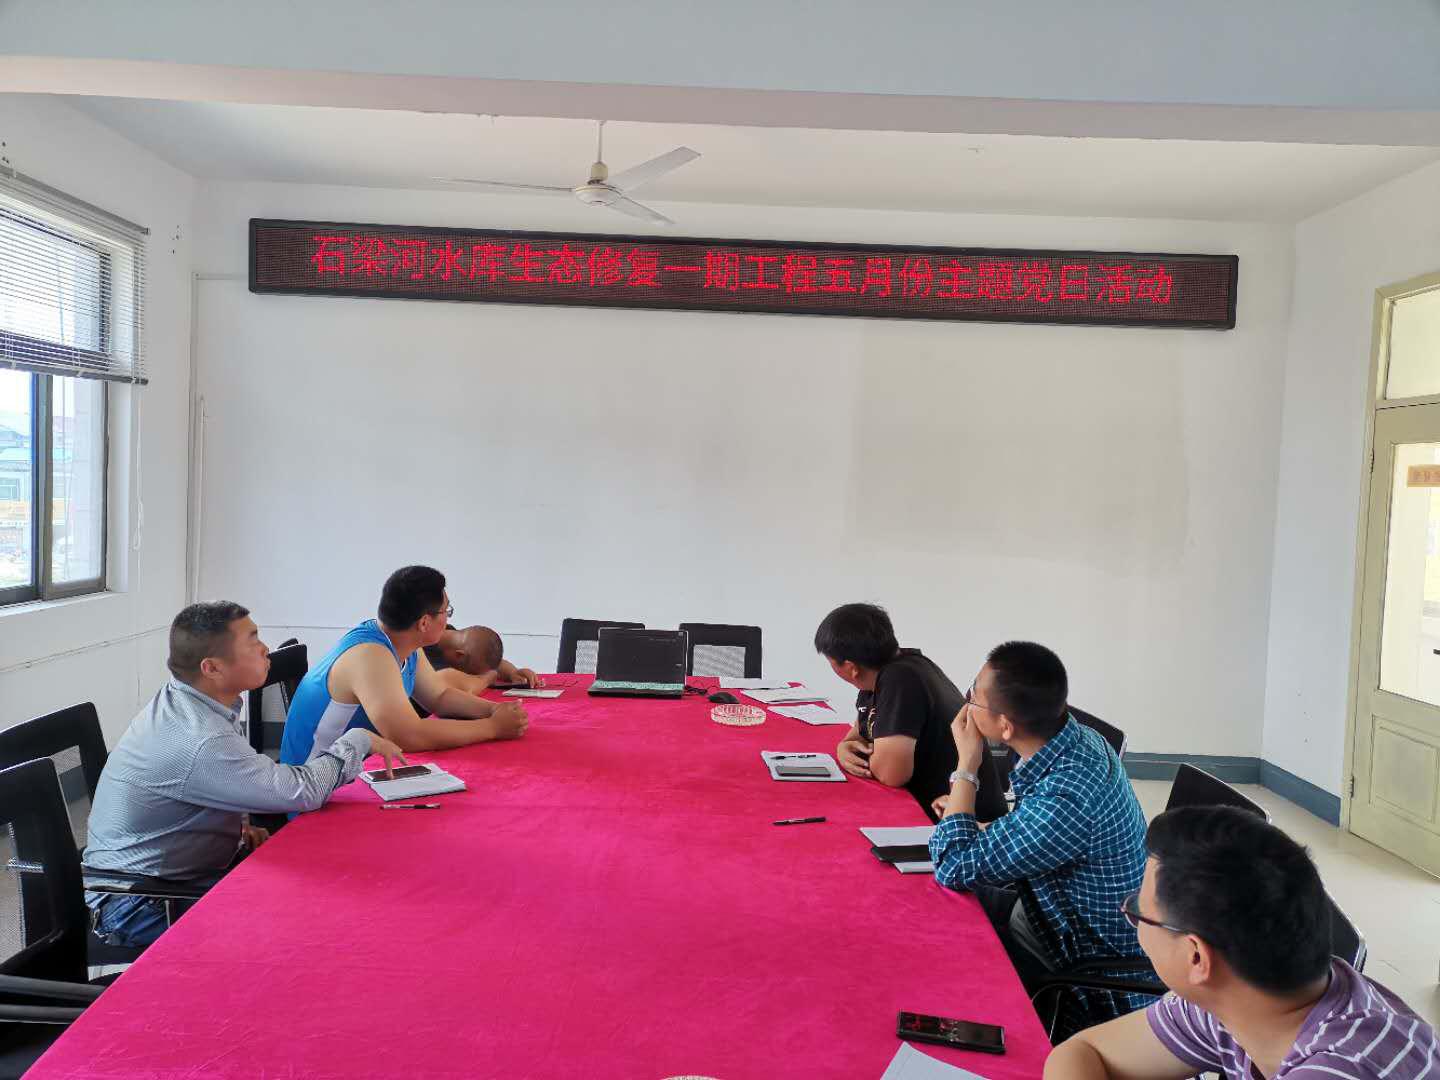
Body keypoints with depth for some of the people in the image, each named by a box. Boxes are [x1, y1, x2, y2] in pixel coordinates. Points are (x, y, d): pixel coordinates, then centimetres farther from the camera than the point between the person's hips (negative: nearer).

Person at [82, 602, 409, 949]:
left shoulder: (179, 700, 0)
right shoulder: (203, 742, -31)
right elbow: (302, 792, -23)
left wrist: (237, 828, 3)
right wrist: (360, 740, -9)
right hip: (136, 905, -9)